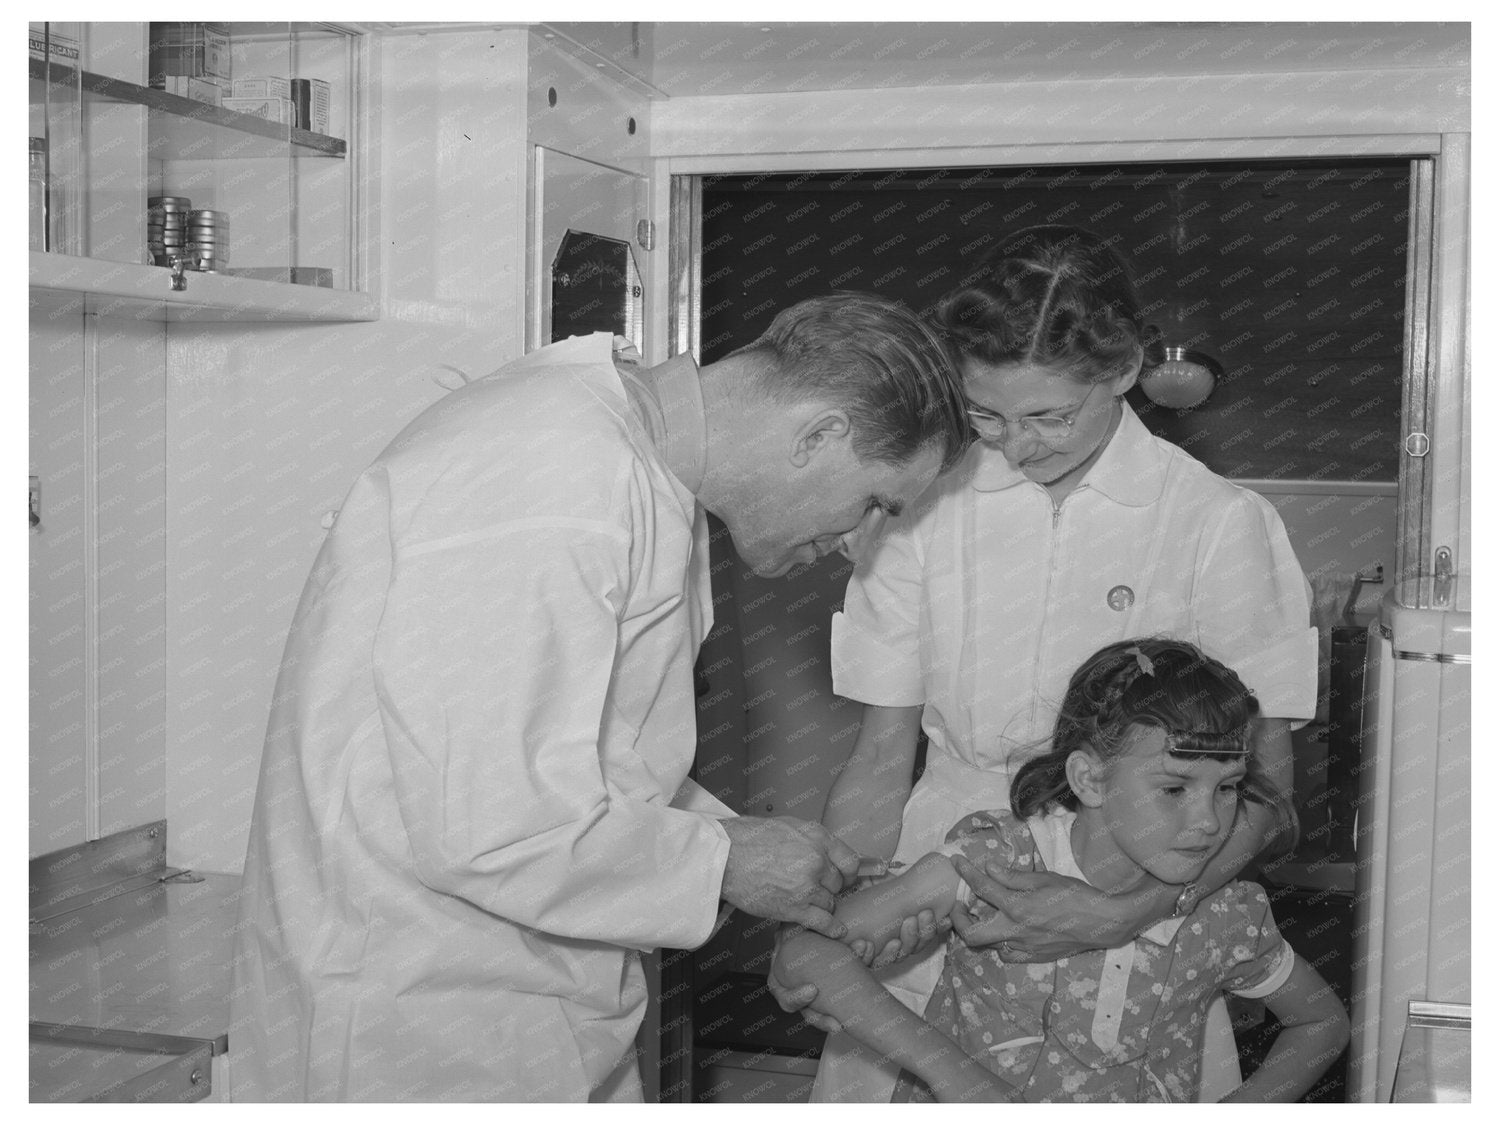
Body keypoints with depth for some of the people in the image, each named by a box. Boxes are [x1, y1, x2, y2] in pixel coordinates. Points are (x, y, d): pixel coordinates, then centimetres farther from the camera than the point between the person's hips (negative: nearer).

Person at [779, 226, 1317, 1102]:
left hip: (1135, 910, -1)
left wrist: (1128, 914, -22)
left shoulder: (1218, 522, -5)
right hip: (938, 902, 2)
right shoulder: (930, 506, 2)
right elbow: (882, 760, 4)